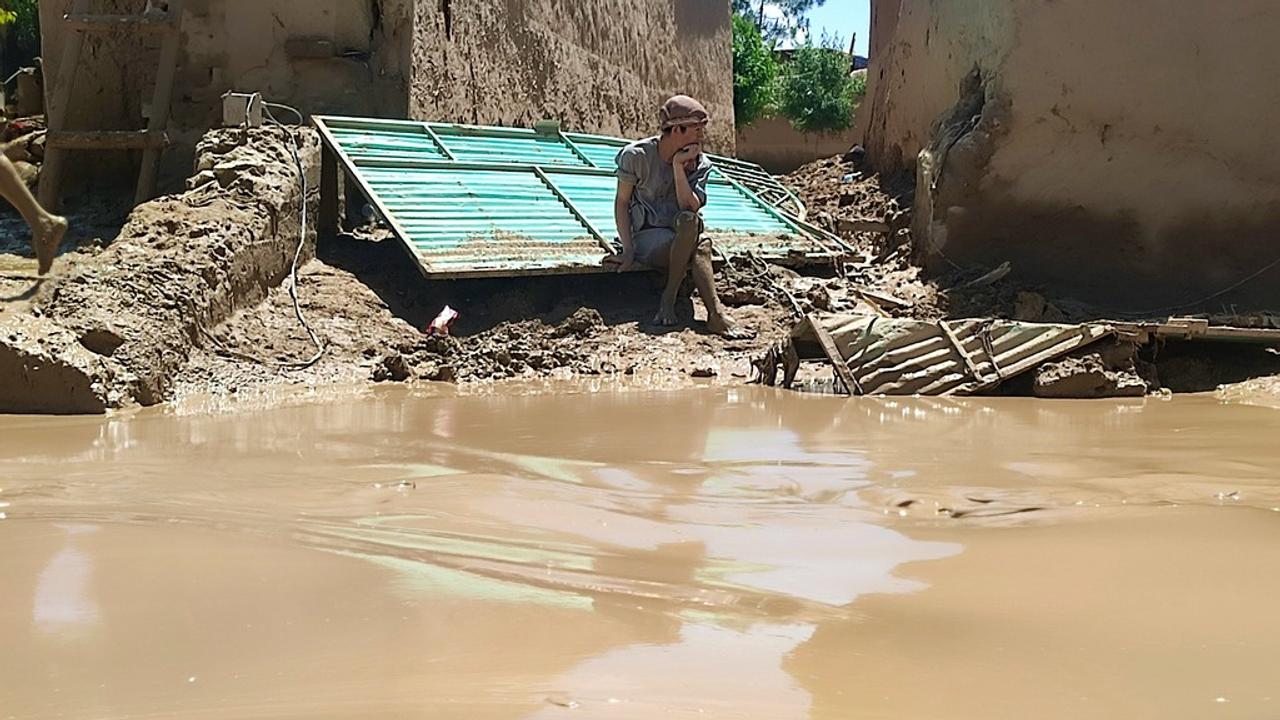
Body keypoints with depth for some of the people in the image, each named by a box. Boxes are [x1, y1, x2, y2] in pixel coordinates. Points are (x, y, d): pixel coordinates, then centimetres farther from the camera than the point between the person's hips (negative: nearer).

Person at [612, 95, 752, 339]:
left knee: (690, 221, -36)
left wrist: (679, 166, -21)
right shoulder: (636, 155, -9)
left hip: (682, 238, 4)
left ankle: (669, 299, -31)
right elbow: (621, 202, -5)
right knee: (700, 246, -34)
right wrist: (628, 249, -16)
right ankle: (715, 314, -30)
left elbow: (690, 208, -14)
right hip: (646, 236, -4)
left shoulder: (699, 163, 0)